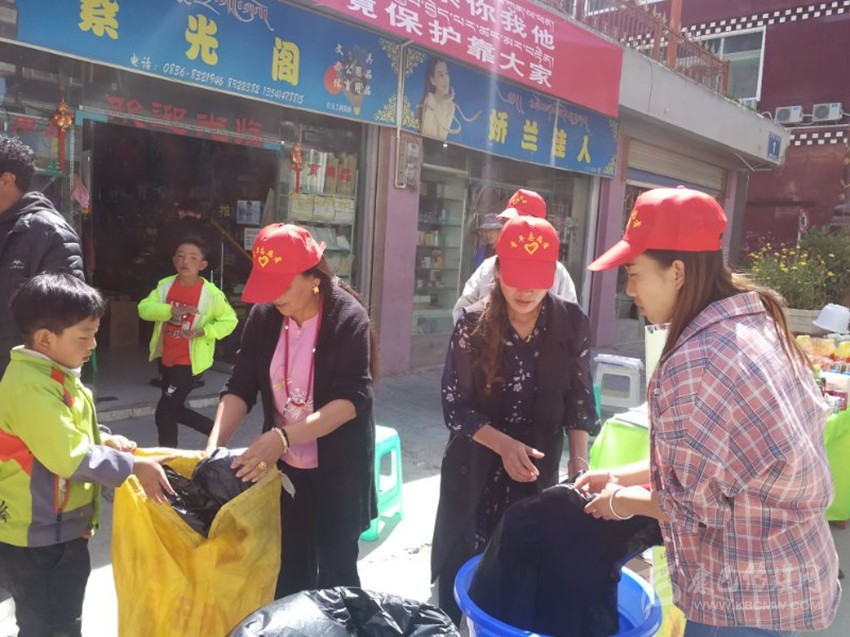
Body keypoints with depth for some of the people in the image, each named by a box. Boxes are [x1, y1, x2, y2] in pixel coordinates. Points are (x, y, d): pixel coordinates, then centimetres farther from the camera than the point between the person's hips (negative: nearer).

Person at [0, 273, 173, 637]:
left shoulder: (57, 375, 6)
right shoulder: (30, 387, -26)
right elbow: (70, 456, -30)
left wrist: (103, 440, 0)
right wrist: (134, 467, -24)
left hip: (63, 532, 10)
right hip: (35, 542, -10)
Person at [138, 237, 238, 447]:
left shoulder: (211, 293, -15)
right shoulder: (165, 285, -1)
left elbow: (230, 320, -7)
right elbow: (144, 308, -10)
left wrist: (203, 331, -22)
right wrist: (171, 310, -26)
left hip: (190, 361, -6)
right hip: (166, 358, 6)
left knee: (164, 412, -6)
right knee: (174, 409, 19)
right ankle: (216, 430, 38)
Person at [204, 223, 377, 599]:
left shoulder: (348, 319, -17)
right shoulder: (263, 317, -3)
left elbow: (352, 399, -24)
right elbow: (240, 387, -4)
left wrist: (282, 436, -34)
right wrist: (214, 445, -20)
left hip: (337, 471, -4)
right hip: (283, 468, 4)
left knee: (334, 571, 7)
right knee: (286, 571, 13)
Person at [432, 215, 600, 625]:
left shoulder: (571, 324, -6)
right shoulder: (473, 327, -10)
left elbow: (579, 398, 1)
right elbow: (454, 406, -10)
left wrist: (579, 460, -10)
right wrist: (504, 445, -22)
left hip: (538, 473, 1)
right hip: (475, 470, -1)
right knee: (461, 573, 10)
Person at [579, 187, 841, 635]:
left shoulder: (695, 361, -28)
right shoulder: (756, 323, 1)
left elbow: (689, 502, -19)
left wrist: (619, 501, -2)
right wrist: (621, 475, 10)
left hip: (746, 597, -8)